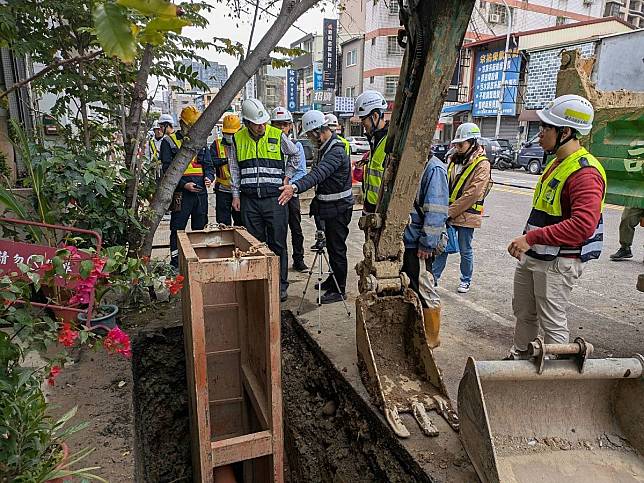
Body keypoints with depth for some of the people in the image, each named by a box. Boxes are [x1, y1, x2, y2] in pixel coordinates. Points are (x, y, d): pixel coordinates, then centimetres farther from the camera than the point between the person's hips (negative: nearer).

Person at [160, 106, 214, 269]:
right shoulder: (169, 142, 0)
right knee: (177, 230, 0)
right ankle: (175, 264, 8)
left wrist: (209, 177, -6)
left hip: (201, 193, 5)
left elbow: (208, 165, 16)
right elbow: (167, 169, -7)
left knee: (200, 229, 12)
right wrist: (184, 184, -19)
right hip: (180, 194, -5)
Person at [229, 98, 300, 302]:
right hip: (249, 200, 2)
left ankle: (281, 285, 11)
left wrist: (287, 177, 8)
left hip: (274, 198, -2)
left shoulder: (277, 136, 0)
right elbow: (234, 168, 14)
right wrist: (236, 195, 10)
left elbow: (295, 155, 16)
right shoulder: (238, 138, 6)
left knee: (278, 243, 1)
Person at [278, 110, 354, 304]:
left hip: (339, 208, -10)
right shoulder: (326, 147, 10)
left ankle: (339, 290, 9)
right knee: (331, 244, 21)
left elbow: (318, 174, -40)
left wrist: (295, 187, -53)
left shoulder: (336, 151, -24)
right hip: (331, 207, 10)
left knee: (337, 248, -2)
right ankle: (334, 279, 37)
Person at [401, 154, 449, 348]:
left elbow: (436, 211, -20)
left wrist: (427, 244, -20)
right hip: (405, 239, 9)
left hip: (419, 245, -9)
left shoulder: (434, 168, -16)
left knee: (424, 291, 3)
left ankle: (431, 338, 19)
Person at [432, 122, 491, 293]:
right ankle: (434, 277, 22)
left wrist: (451, 212, -19)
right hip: (448, 213, 6)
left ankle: (465, 281, 25)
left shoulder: (482, 164, -12)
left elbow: (473, 193, -19)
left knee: (465, 250, 8)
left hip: (466, 215, -5)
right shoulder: (454, 159, 9)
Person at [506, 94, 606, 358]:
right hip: (531, 257, 10)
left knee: (552, 323, 2)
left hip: (558, 263, -10)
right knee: (523, 312, 22)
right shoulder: (557, 164, 11)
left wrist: (532, 237, -32)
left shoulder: (585, 172, -21)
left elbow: (583, 225, -33)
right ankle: (519, 356, 40)